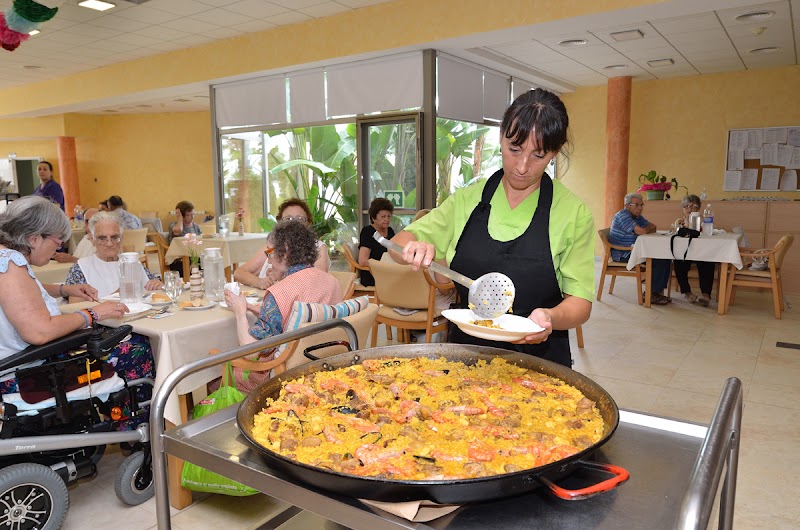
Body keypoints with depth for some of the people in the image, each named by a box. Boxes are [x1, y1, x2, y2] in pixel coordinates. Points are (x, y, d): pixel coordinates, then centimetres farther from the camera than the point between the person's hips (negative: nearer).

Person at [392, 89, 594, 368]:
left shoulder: (573, 212, -2)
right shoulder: (466, 200, 5)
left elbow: (580, 302, -2)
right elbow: (398, 245, 7)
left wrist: (551, 318, -23)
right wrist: (413, 248, -16)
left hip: (539, 360, -1)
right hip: (465, 352, 2)